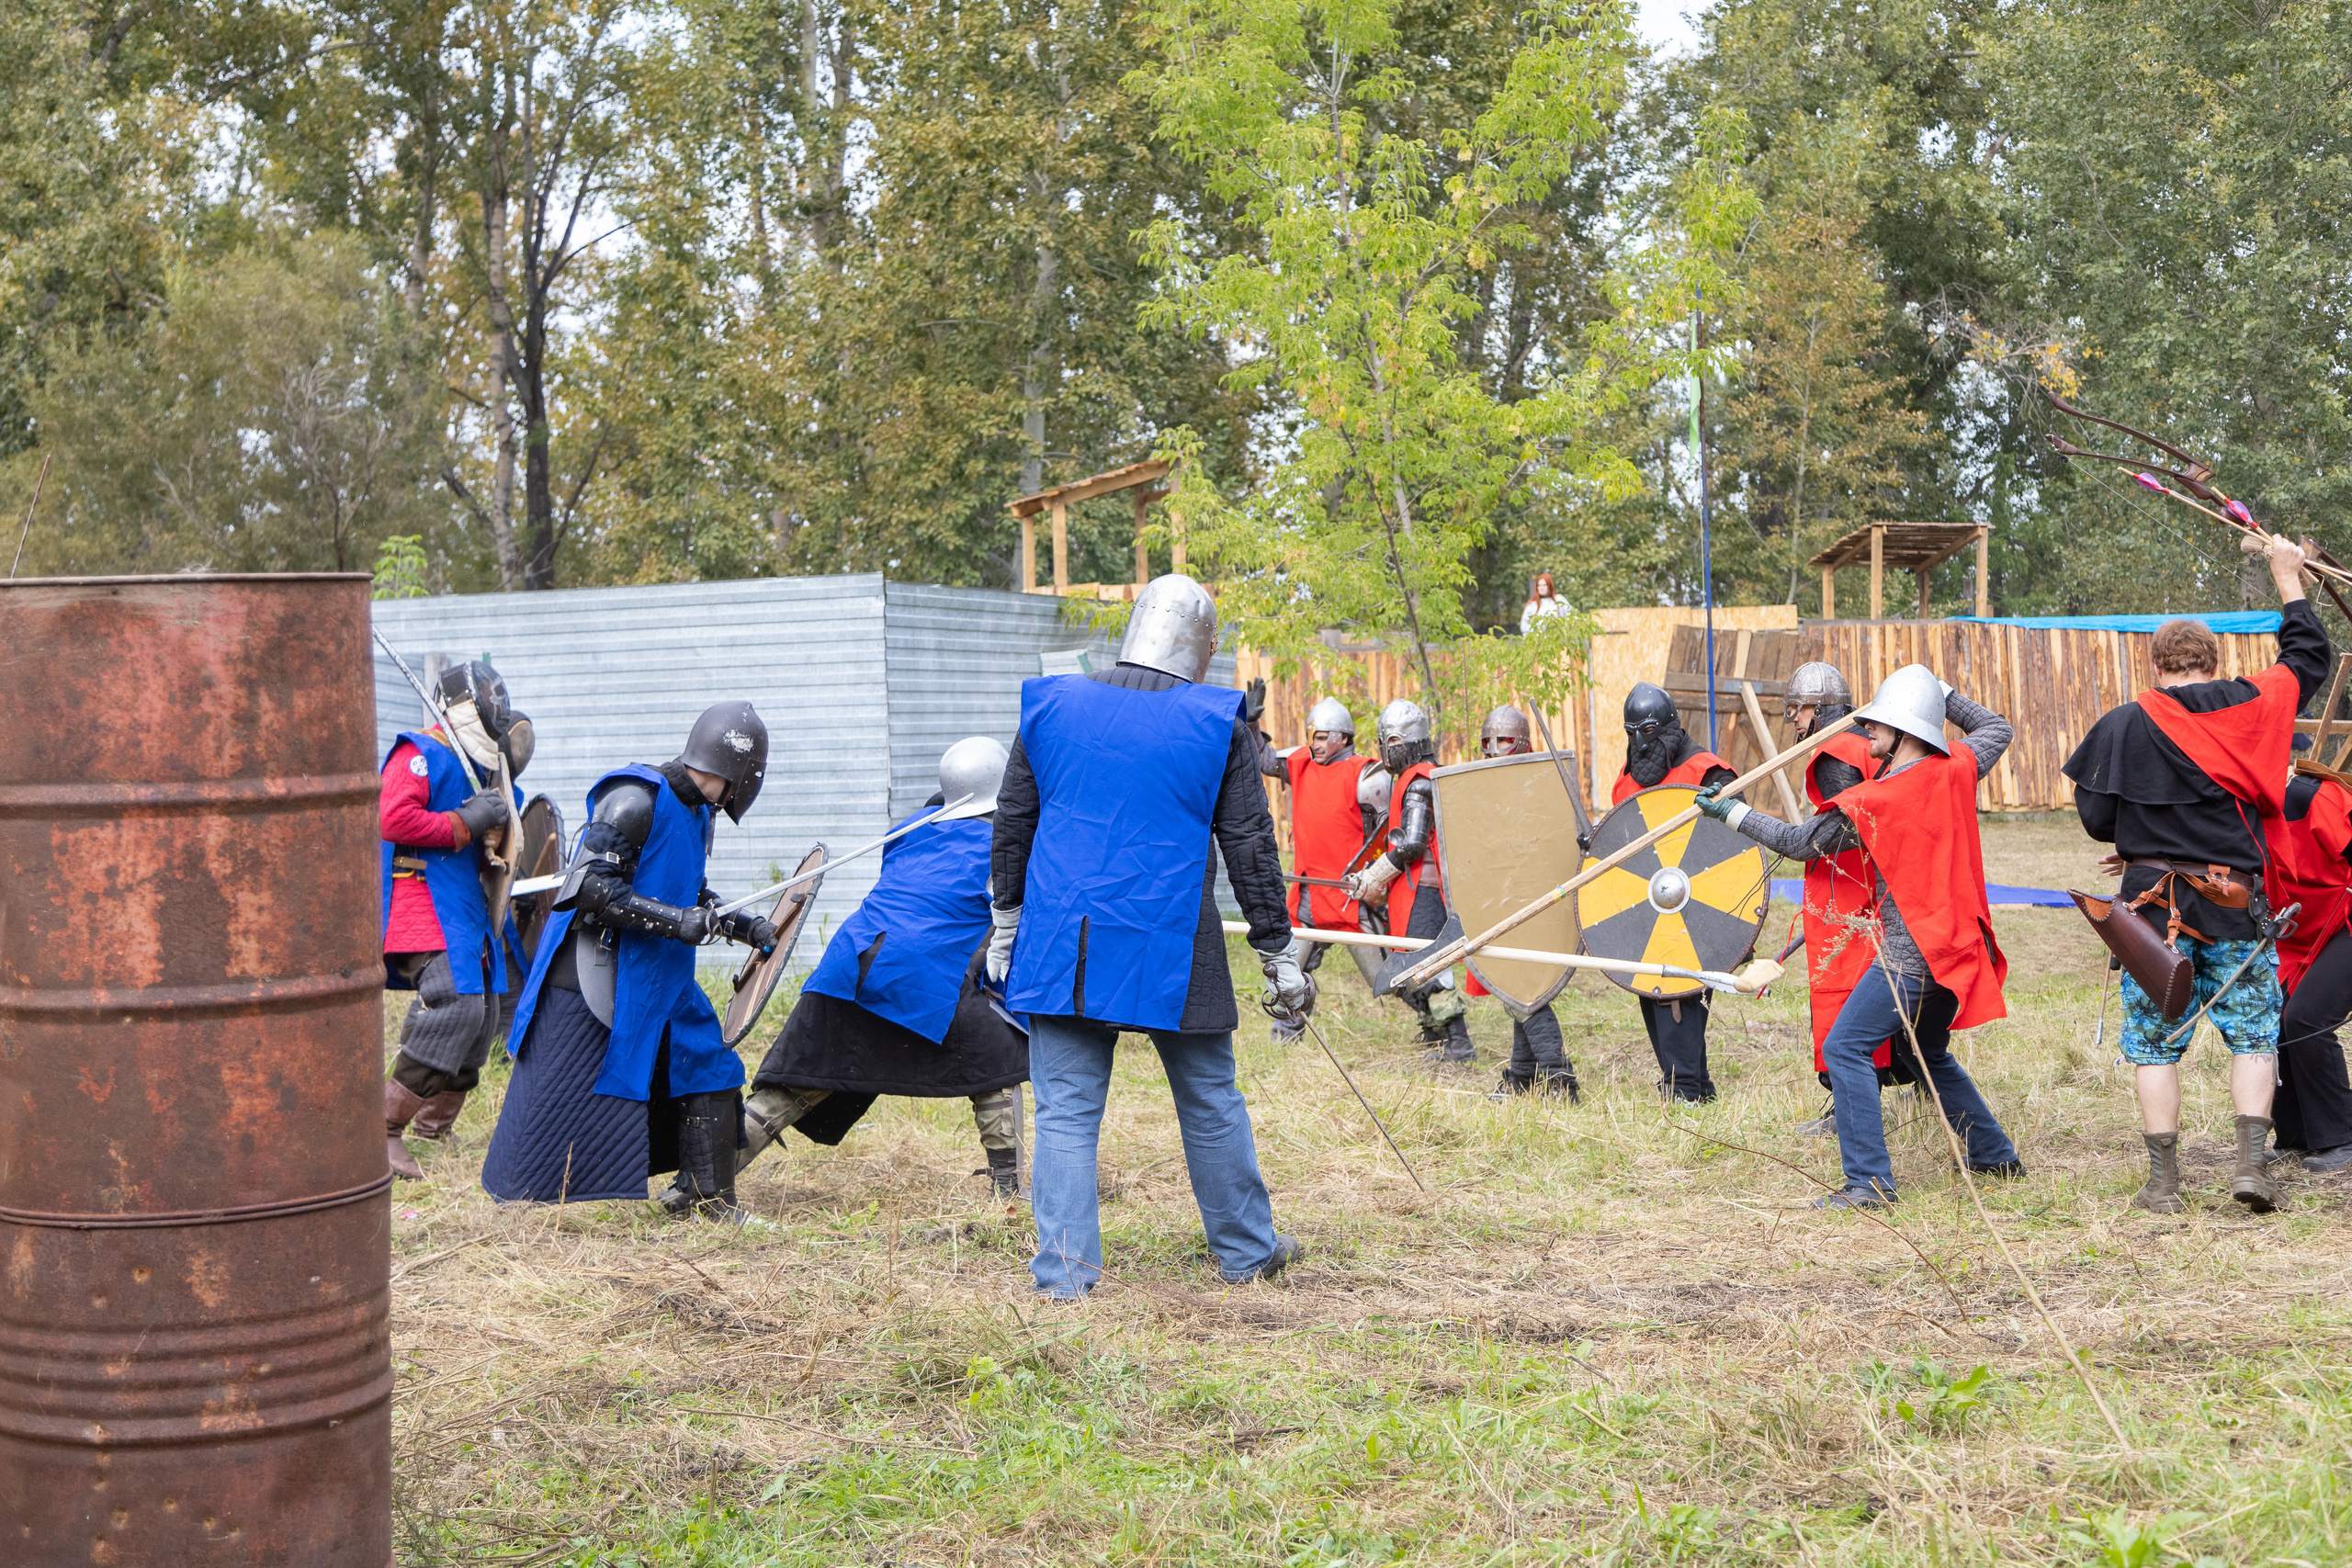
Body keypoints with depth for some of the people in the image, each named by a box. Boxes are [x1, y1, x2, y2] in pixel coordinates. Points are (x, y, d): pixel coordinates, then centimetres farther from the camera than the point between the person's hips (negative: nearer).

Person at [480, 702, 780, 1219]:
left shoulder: (697, 813, 9)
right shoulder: (636, 800, -20)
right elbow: (590, 888, -25)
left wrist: (738, 924, 9)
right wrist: (676, 921, -26)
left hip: (656, 977, 9)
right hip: (594, 976, -9)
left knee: (705, 1064, 5)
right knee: (561, 1098, -1)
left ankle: (710, 1196, 13)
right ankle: (515, 1197, 15)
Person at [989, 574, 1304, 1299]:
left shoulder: (1052, 704, 3)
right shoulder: (1218, 725, -3)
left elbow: (1011, 825, 10)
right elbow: (1251, 848, 1)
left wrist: (1006, 923, 20)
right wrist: (1277, 953, 8)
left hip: (1064, 948, 1)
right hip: (1171, 953, -1)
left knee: (1066, 1109, 5)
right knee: (1210, 1103, 14)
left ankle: (1063, 1268, 1)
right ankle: (1246, 1248, 26)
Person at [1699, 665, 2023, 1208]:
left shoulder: (1866, 804, -15)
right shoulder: (1956, 770, 1)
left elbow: (1798, 841, -2)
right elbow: (1997, 728, 23)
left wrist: (1731, 811, 9)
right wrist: (1941, 693, 22)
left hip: (1910, 952, -8)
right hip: (1957, 942, 8)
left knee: (1845, 1047, -8)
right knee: (1930, 1053, 25)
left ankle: (1870, 1181, -14)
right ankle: (1996, 1156, 34)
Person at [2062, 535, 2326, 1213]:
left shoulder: (2122, 725, -4)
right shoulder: (2249, 706, 0)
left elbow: (2096, 819, -4)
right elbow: (2309, 656, 16)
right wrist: (2288, 577, 27)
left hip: (2154, 901, -1)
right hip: (2234, 901, 1)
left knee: (2154, 1041, 6)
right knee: (2253, 1033, 12)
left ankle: (2163, 1180, 6)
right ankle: (2251, 1162, 1)